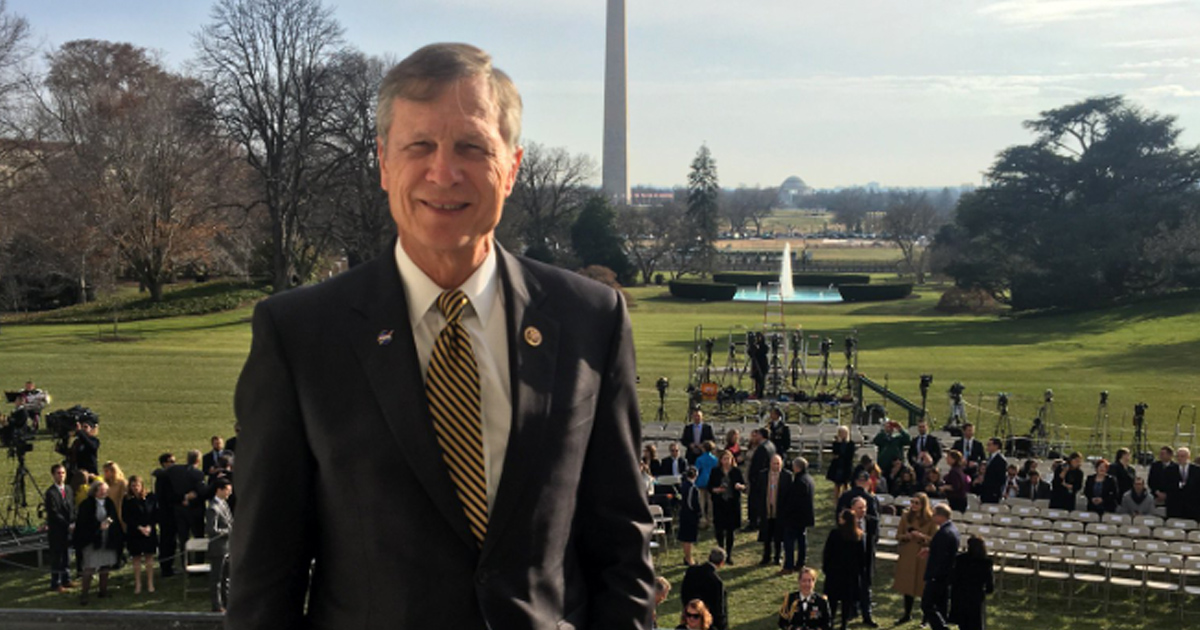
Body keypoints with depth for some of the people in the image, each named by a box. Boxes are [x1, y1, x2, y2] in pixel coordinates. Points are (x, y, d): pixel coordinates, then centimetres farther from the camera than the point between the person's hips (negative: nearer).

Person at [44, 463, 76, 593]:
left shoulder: (68, 489, 10)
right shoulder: (51, 492, -13)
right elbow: (54, 513, -16)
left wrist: (73, 523, -3)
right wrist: (68, 525, -16)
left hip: (68, 529, 6)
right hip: (56, 530, -6)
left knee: (66, 556, 13)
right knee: (56, 557, 1)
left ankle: (66, 580, 24)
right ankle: (56, 583, 9)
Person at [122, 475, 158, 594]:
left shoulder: (151, 497, 0)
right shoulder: (127, 500, -2)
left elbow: (156, 514, 1)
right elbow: (125, 517, -5)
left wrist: (149, 526, -13)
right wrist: (139, 527, -13)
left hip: (150, 532, 1)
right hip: (134, 533, 0)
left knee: (149, 557, 4)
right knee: (136, 558, 4)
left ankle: (150, 583, 10)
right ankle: (138, 584, 10)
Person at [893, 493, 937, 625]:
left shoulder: (931, 519, -8)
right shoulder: (906, 517, 3)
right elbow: (898, 536, 7)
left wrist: (922, 536, -23)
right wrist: (906, 536, -14)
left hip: (923, 556, -4)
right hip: (907, 556, 4)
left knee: (924, 587, 2)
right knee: (907, 585, 10)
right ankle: (907, 614, 24)